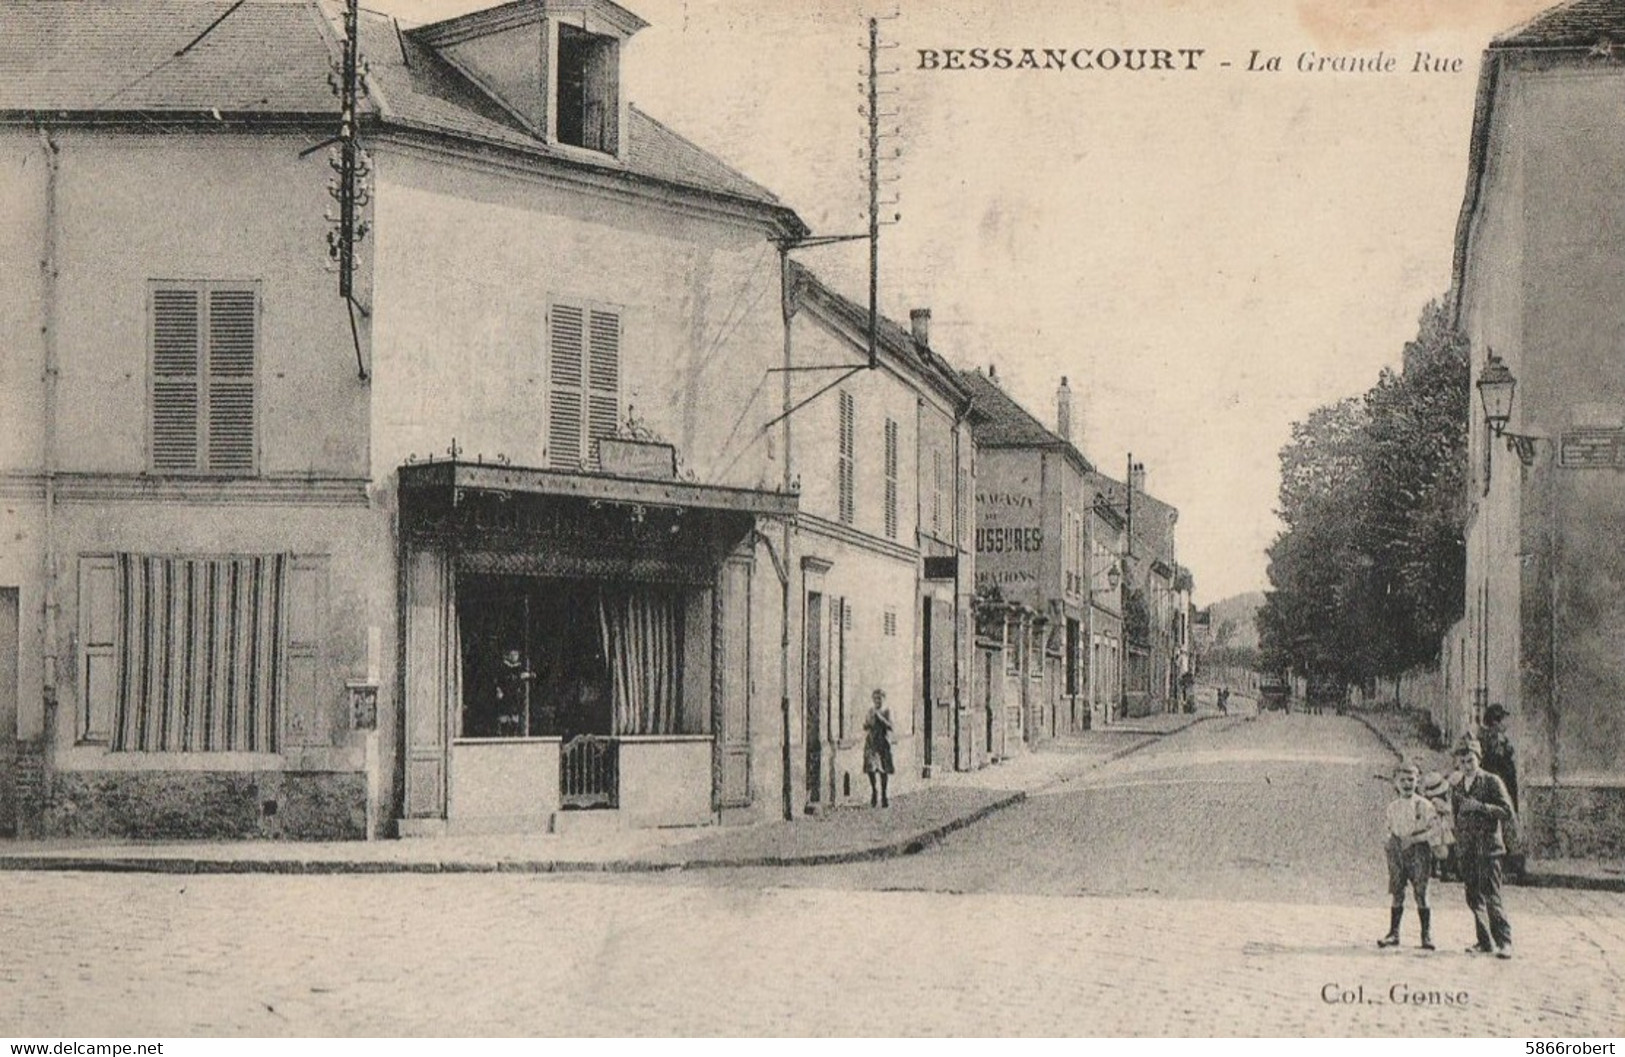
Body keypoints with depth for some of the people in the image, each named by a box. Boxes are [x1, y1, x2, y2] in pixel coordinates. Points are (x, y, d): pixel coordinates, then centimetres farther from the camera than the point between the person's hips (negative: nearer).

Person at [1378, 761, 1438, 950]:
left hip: (1418, 850, -4)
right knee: (1396, 893, 4)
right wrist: (1389, 841, 3)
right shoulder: (1392, 806, 9)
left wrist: (1413, 839, -16)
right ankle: (1393, 933, 10)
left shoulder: (1423, 805, -4)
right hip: (1397, 849, 4)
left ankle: (1427, 935, 2)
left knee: (1421, 894, -4)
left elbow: (1434, 828, -9)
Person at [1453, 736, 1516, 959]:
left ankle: (1504, 942, -9)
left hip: (1487, 847, -6)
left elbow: (1507, 811, -10)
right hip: (1466, 849, 6)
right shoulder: (1458, 786, 15)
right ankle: (1485, 941, 15)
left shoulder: (1491, 781, -3)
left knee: (1491, 896, -12)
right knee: (1474, 898, 7)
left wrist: (1479, 806, -20)